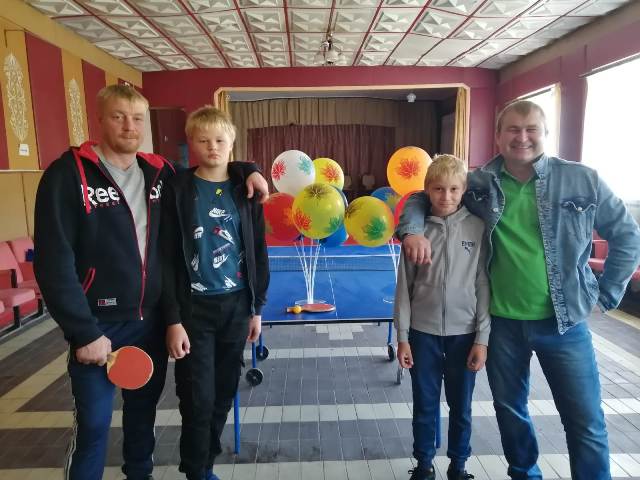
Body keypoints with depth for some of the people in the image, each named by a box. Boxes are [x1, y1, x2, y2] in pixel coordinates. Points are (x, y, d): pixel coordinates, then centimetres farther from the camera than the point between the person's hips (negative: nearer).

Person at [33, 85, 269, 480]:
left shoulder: (160, 173, 3)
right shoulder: (69, 174, -10)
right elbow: (53, 262, -14)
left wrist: (247, 169, 2)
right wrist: (84, 332, -15)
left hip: (152, 322, 5)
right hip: (100, 327, -4)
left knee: (143, 412, 21)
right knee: (93, 425, 7)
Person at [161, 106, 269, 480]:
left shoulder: (245, 190, 3)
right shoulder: (178, 190, -5)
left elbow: (258, 253, 6)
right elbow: (168, 259, -7)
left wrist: (256, 308, 6)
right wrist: (173, 319, -10)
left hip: (236, 305, 3)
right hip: (195, 307, -3)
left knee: (223, 396, 14)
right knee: (198, 400, 3)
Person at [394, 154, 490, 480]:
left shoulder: (477, 227, -4)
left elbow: (483, 285, -3)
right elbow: (404, 286, -1)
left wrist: (482, 339, -4)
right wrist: (402, 337, -2)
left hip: (464, 332, 0)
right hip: (423, 332, 0)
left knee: (461, 406, 15)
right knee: (425, 405, 14)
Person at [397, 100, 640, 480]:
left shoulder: (582, 180, -6)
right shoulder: (478, 184, -4)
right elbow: (421, 198, 6)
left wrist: (606, 294, 2)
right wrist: (413, 230, -14)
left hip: (564, 321, -1)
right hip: (502, 322, 2)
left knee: (586, 421, 9)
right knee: (510, 409, 20)